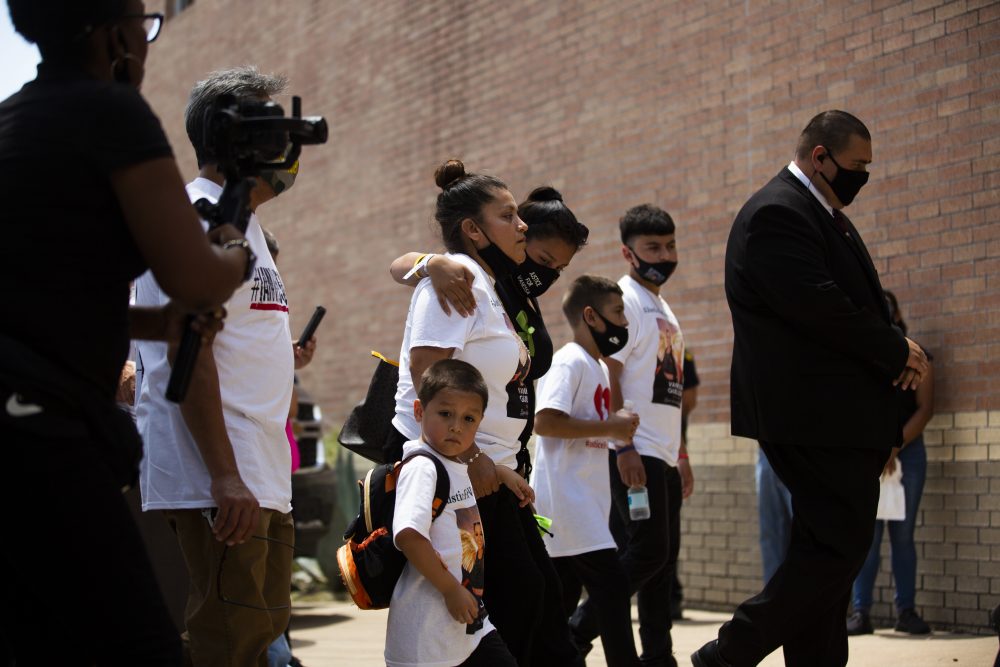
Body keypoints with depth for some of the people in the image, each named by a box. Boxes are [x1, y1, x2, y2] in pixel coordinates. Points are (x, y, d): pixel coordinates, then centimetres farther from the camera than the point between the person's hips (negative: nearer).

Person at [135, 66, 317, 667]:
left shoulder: (241, 221, 21)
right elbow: (188, 350, -20)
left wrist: (281, 355, 13)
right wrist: (225, 476, -25)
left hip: (263, 481, 10)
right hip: (218, 482, -10)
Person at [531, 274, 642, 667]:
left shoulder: (597, 366, 19)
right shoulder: (570, 362, -12)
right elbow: (545, 422, -23)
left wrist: (617, 430, 8)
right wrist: (609, 427, -18)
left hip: (583, 500, 10)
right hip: (566, 499, -10)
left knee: (563, 597, 12)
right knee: (611, 585, -12)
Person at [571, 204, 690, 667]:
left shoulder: (663, 310, 20)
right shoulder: (622, 301, -9)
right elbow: (607, 380, -16)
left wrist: (681, 453, 19)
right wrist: (624, 449, -22)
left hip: (664, 456, 9)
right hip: (636, 453, -9)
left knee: (663, 556, 9)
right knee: (647, 551, -12)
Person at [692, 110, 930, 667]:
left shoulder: (827, 217, 20)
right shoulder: (777, 214, -13)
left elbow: (860, 302, 22)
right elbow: (821, 308, -22)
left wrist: (897, 349, 1)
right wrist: (899, 353, -11)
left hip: (839, 415, 10)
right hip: (814, 415, -10)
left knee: (827, 548, 10)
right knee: (841, 544, -12)